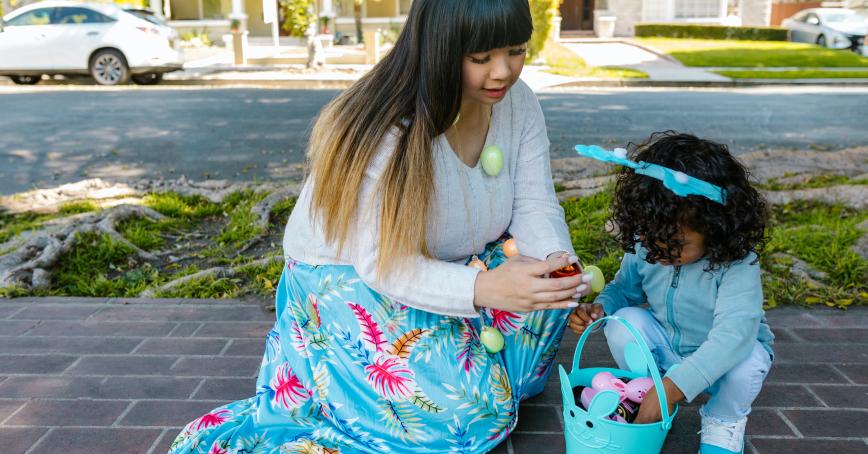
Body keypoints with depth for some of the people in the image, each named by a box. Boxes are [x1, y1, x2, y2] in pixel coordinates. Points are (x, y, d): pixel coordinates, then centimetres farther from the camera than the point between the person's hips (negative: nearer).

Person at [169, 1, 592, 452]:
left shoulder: (518, 102, -9)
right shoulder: (386, 128, -30)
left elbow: (535, 208, -11)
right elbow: (382, 264, -31)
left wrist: (557, 262, -33)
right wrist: (482, 288, -47)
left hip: (448, 267, 7)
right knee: (465, 412, -22)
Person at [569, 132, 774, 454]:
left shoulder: (737, 265, -33)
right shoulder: (643, 249, -17)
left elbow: (733, 335, -43)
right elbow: (624, 289, 3)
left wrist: (670, 387, -51)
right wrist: (600, 307, -23)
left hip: (722, 357, -2)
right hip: (666, 348, 3)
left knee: (748, 361, -34)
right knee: (623, 324, -23)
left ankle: (724, 421, 0)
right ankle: (647, 399, 2)